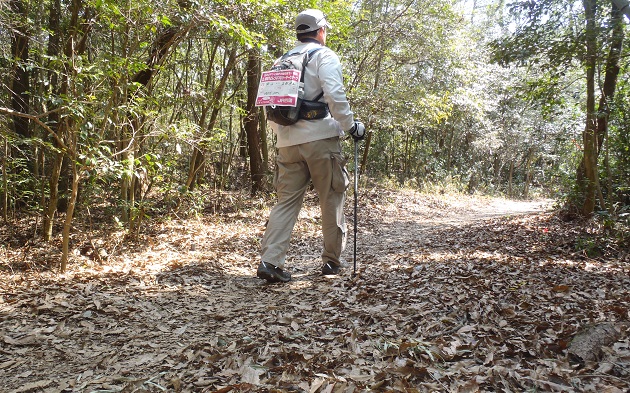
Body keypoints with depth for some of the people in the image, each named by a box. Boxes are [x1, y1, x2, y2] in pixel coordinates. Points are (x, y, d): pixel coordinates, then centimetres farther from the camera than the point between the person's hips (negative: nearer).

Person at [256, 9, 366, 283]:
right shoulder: (324, 56, 1)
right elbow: (335, 95, -14)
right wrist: (351, 126, -5)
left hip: (288, 142, 6)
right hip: (320, 138, -5)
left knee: (286, 201, 6)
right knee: (331, 200, 7)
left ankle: (270, 261, -4)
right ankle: (332, 261, 15)